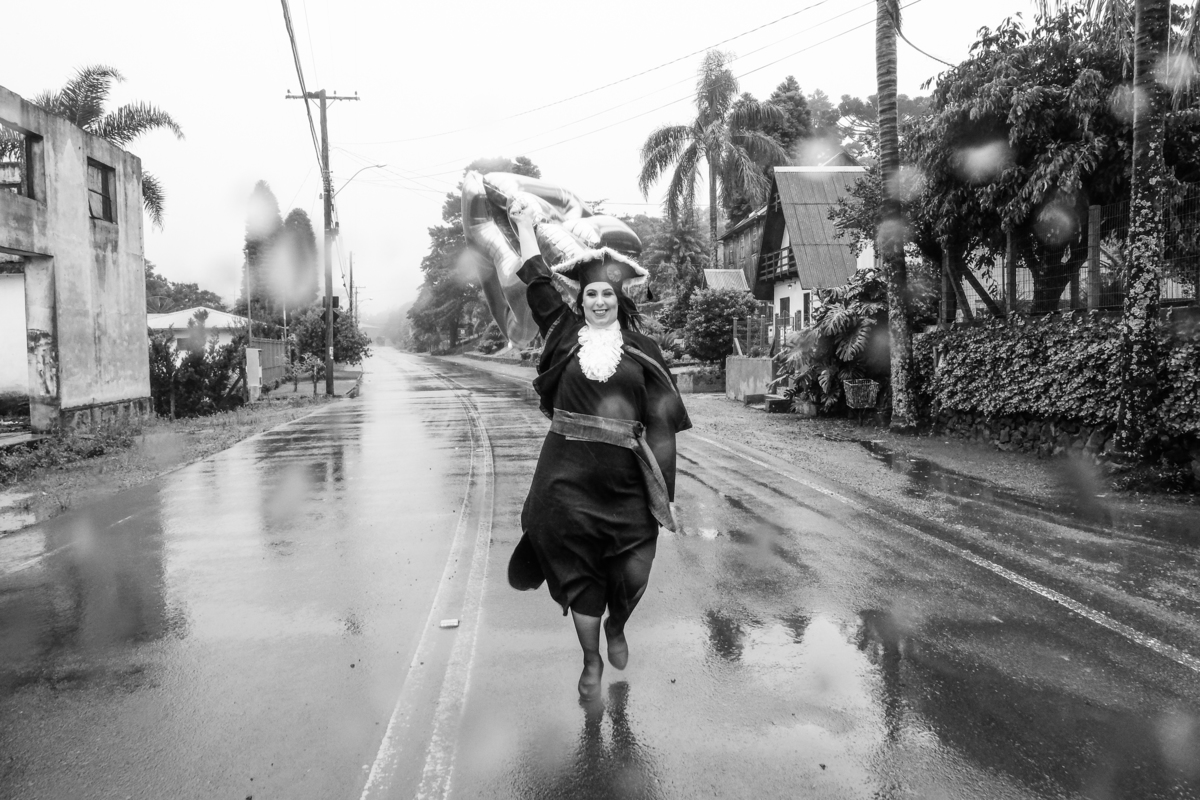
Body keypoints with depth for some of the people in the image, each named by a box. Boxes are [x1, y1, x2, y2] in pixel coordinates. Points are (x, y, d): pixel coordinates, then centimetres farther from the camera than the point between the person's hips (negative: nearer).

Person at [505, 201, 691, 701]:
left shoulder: (643, 350, 3)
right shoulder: (566, 334, 6)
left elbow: (662, 420, 0)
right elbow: (537, 282, 10)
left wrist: (663, 490, -5)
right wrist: (525, 226, 17)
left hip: (627, 480, 0)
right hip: (569, 477, 1)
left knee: (631, 573, 3)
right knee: (578, 572, 7)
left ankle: (616, 628, 38)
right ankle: (591, 660, 28)